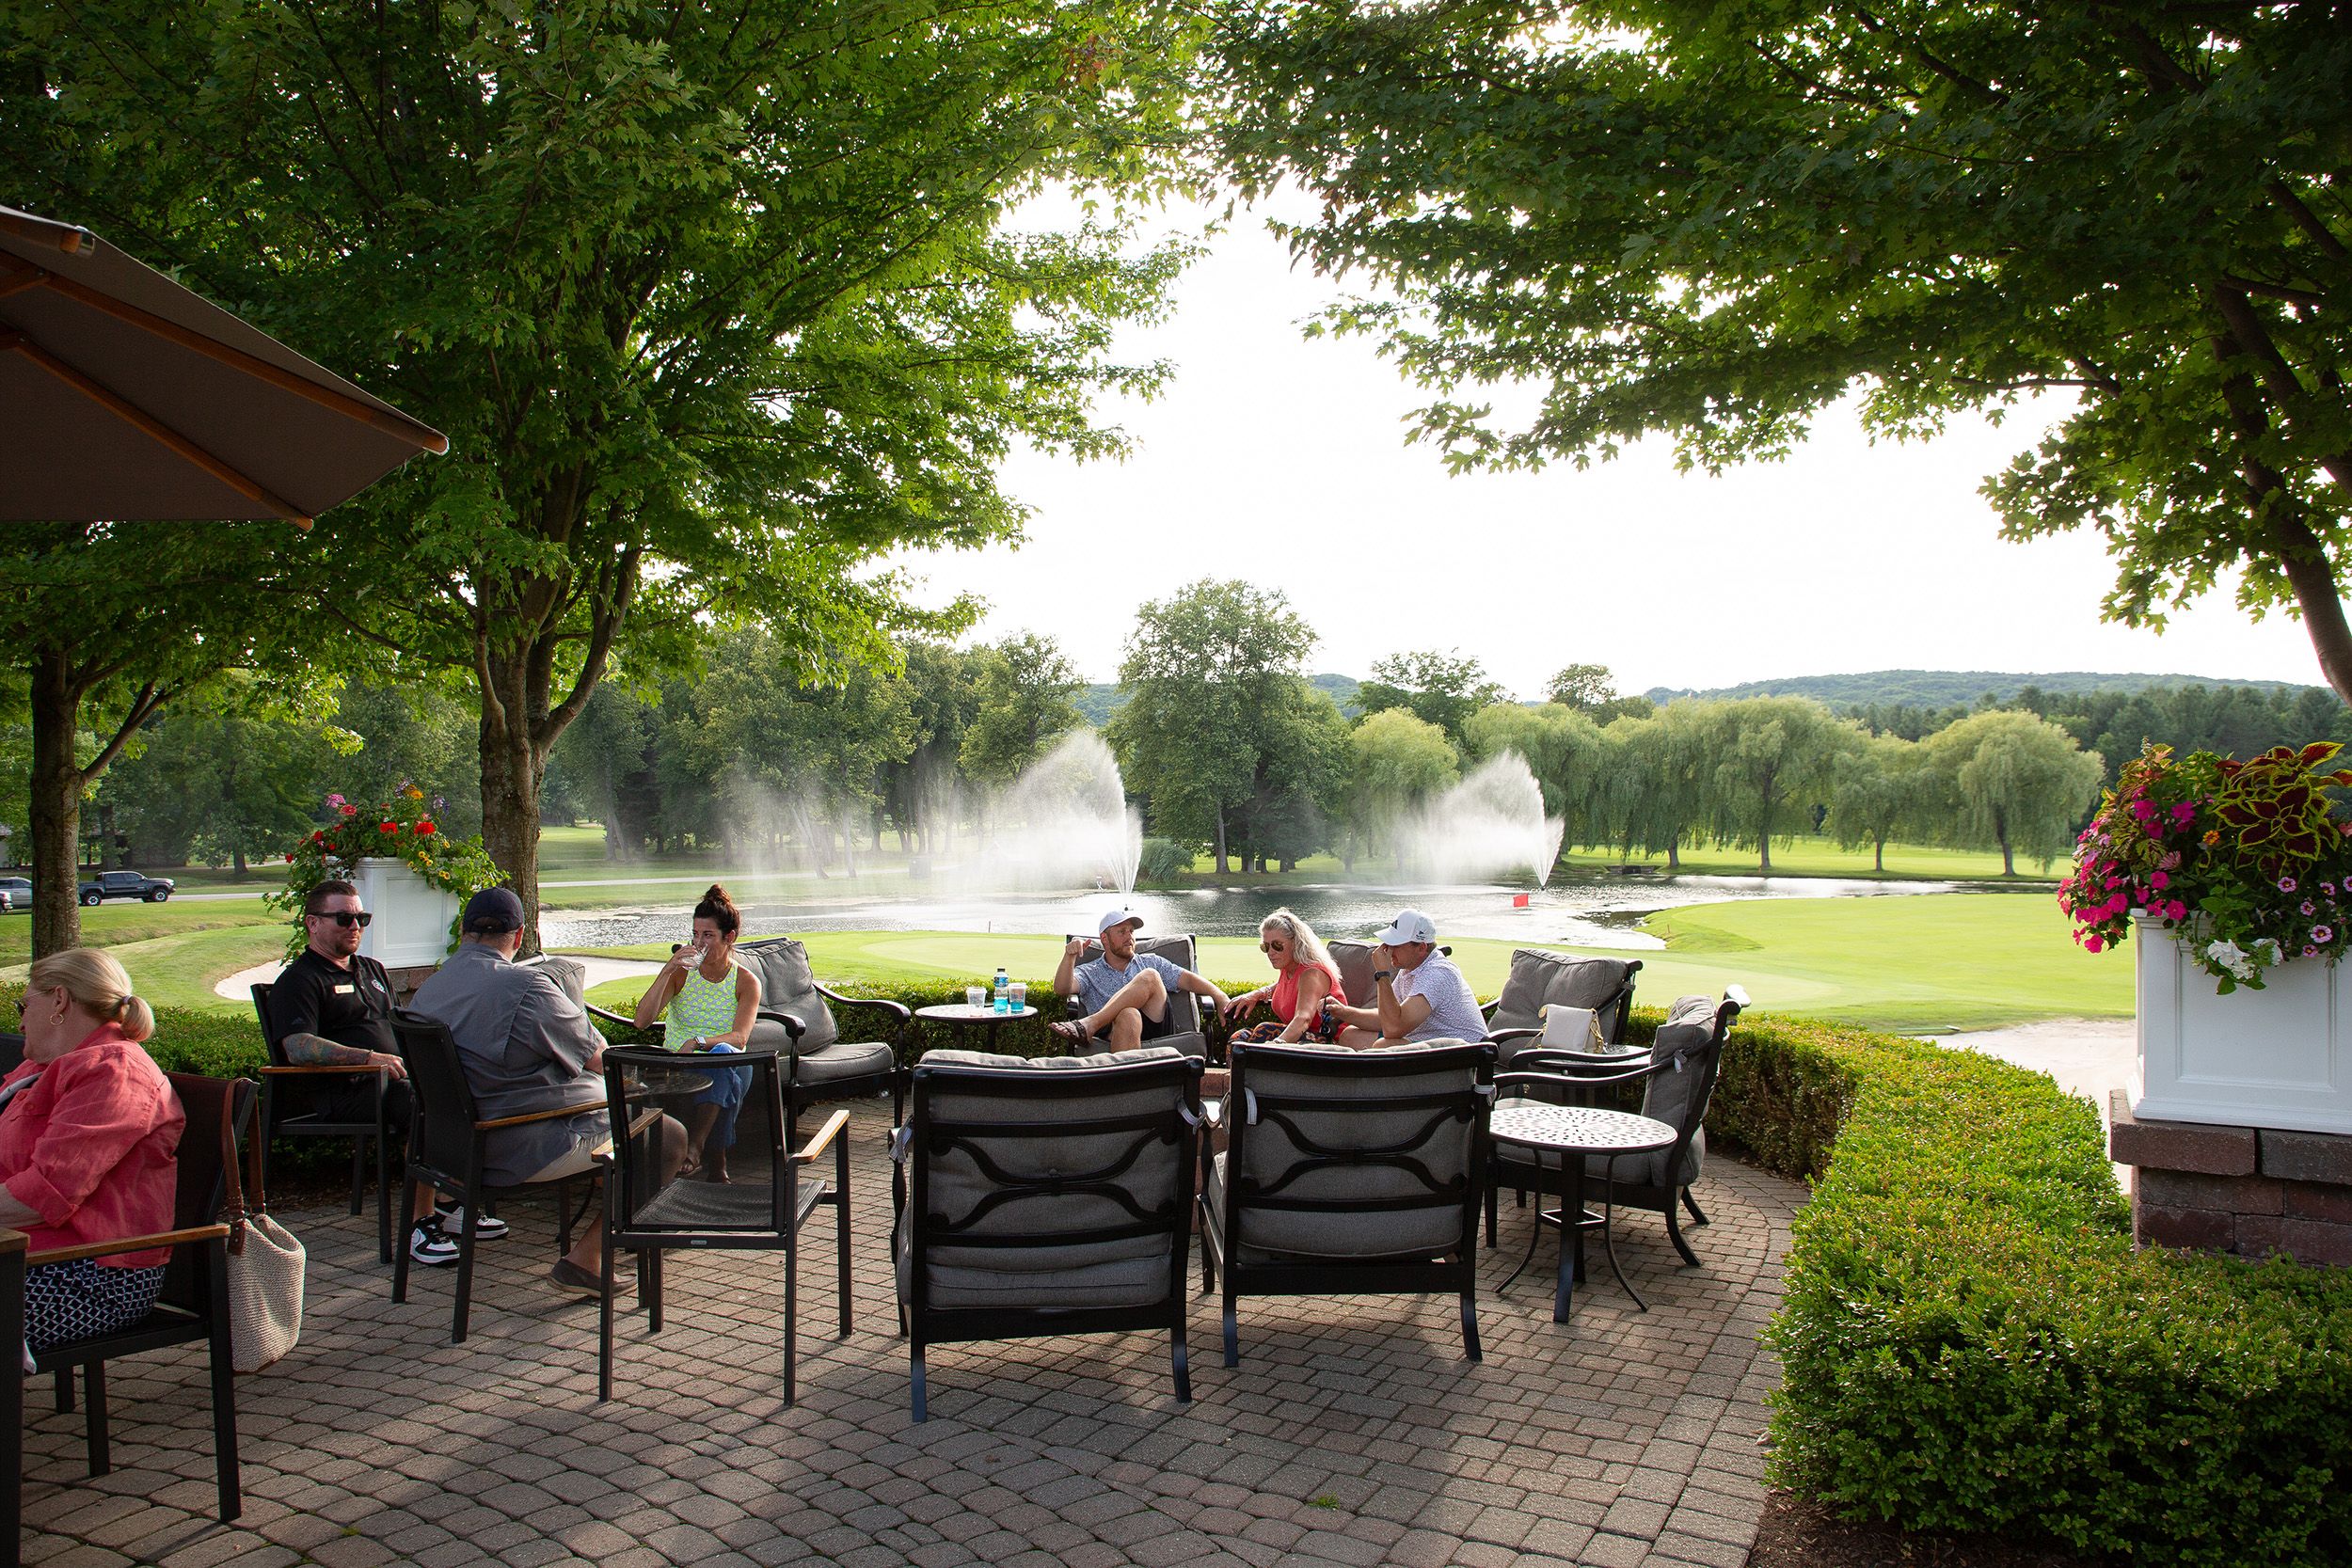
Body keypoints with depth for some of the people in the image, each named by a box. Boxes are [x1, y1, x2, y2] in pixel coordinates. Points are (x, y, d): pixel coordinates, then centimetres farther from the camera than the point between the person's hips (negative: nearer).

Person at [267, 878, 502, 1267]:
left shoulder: (372, 971, 26)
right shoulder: (297, 980, 0)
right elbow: (298, 1048, -16)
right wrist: (369, 1057, -25)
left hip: (393, 1078, 8)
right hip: (340, 1094, -8)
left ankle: (449, 1203, -3)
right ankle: (420, 1223, -25)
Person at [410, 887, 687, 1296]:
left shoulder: (426, 991, 4)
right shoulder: (524, 985, -22)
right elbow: (600, 1060, -13)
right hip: (532, 1147, -9)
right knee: (669, 1137, 1)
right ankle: (585, 1258, -1)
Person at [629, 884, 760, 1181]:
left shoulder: (746, 982, 5)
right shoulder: (682, 973, 7)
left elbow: (740, 1037, -13)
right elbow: (642, 1020, -7)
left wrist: (698, 1042, -32)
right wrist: (667, 971, -16)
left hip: (728, 1067, 0)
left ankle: (693, 1148, -47)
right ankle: (715, 1166, -34)